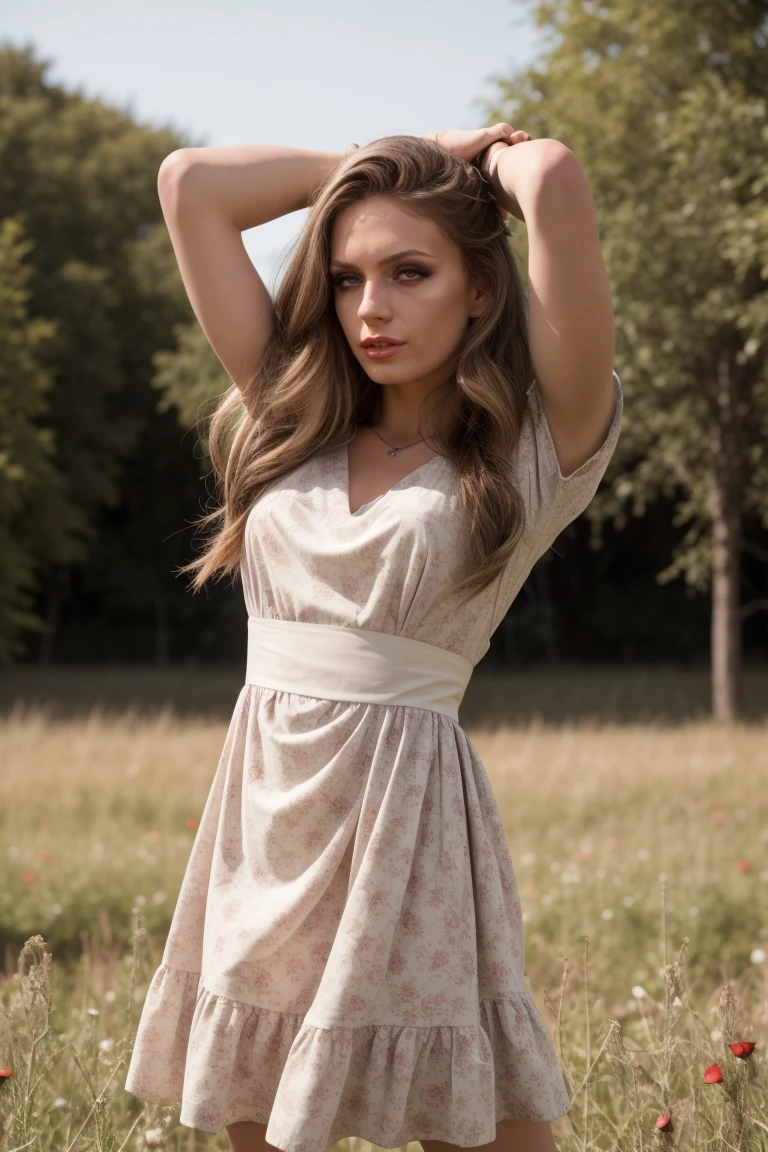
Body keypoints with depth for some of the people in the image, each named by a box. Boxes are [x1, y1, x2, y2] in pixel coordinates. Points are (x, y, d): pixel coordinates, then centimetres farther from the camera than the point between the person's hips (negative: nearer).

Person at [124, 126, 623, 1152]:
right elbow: (190, 185, 11)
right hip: (261, 826, 5)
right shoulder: (300, 426, 11)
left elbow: (556, 183, -18)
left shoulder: (538, 447, -3)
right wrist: (389, 158, 14)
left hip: (406, 815, -5)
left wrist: (501, 162, 4)